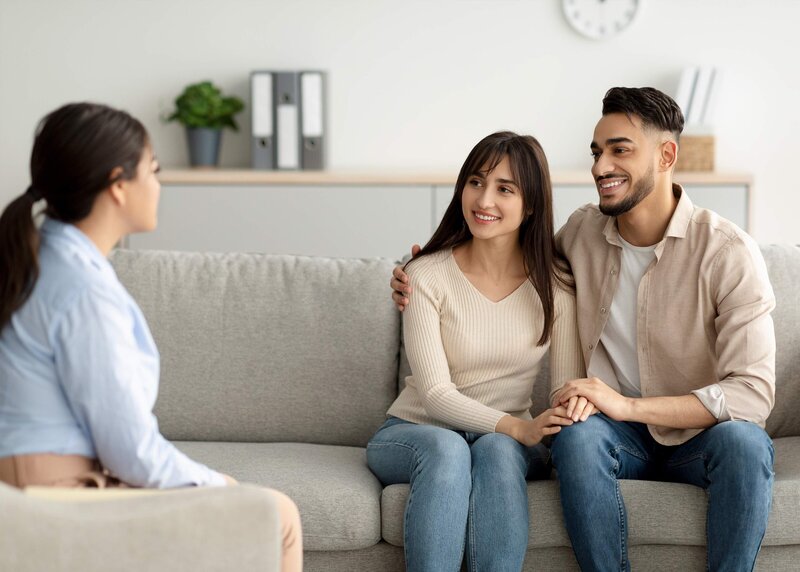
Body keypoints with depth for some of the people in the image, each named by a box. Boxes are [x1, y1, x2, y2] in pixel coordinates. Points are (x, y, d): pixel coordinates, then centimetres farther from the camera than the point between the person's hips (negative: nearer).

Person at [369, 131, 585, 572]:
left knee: (496, 450, -34)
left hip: (507, 441, 2)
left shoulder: (554, 284, -3)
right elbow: (435, 394, -17)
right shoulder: (428, 276, -11)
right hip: (414, 433, -2)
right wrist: (519, 427, -33)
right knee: (446, 448, -36)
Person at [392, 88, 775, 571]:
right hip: (621, 437, 2)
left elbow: (754, 392, -21)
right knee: (577, 434, -33)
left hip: (701, 432, -2)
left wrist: (627, 406, -30)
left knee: (742, 440, -36)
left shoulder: (727, 251, -14)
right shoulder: (583, 231, 0)